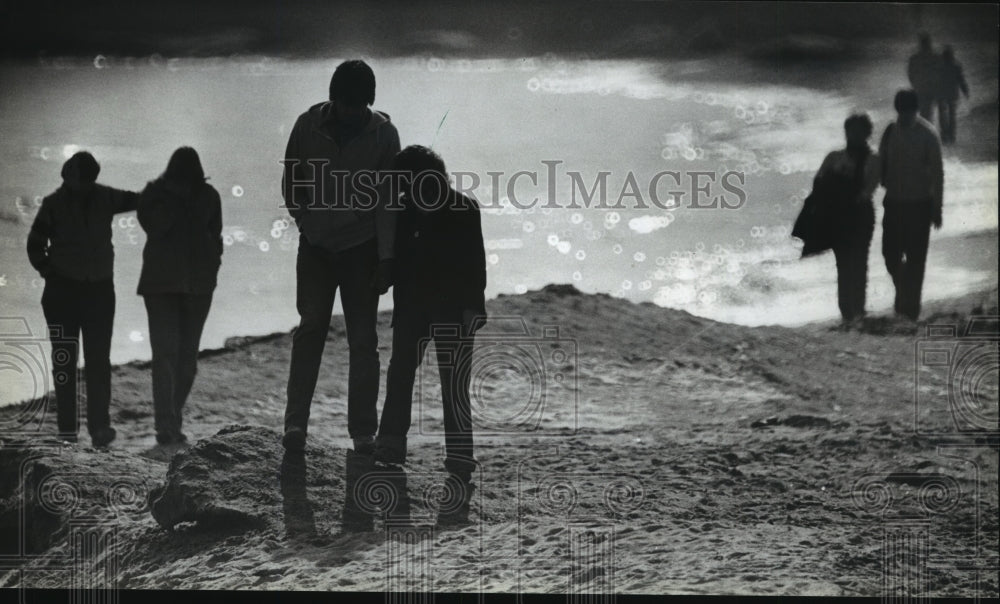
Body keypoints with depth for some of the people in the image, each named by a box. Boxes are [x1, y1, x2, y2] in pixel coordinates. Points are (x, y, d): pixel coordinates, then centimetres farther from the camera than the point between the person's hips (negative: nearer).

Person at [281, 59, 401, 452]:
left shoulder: (384, 134, -8)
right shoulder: (308, 125, -5)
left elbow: (386, 199, -9)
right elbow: (291, 182, 7)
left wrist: (386, 258, -12)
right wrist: (306, 221, 0)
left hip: (362, 246, -1)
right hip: (315, 244, 1)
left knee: (363, 338, -1)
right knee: (310, 327, -7)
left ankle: (363, 431, 3)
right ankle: (295, 421, -8)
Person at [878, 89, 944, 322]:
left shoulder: (928, 135, -13)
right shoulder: (891, 131, -2)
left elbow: (937, 173, -9)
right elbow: (882, 163, 8)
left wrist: (937, 208, -8)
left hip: (919, 204, -3)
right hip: (894, 202, 4)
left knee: (915, 257, 2)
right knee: (890, 253, 5)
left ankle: (911, 304, 14)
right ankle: (902, 290, 33)